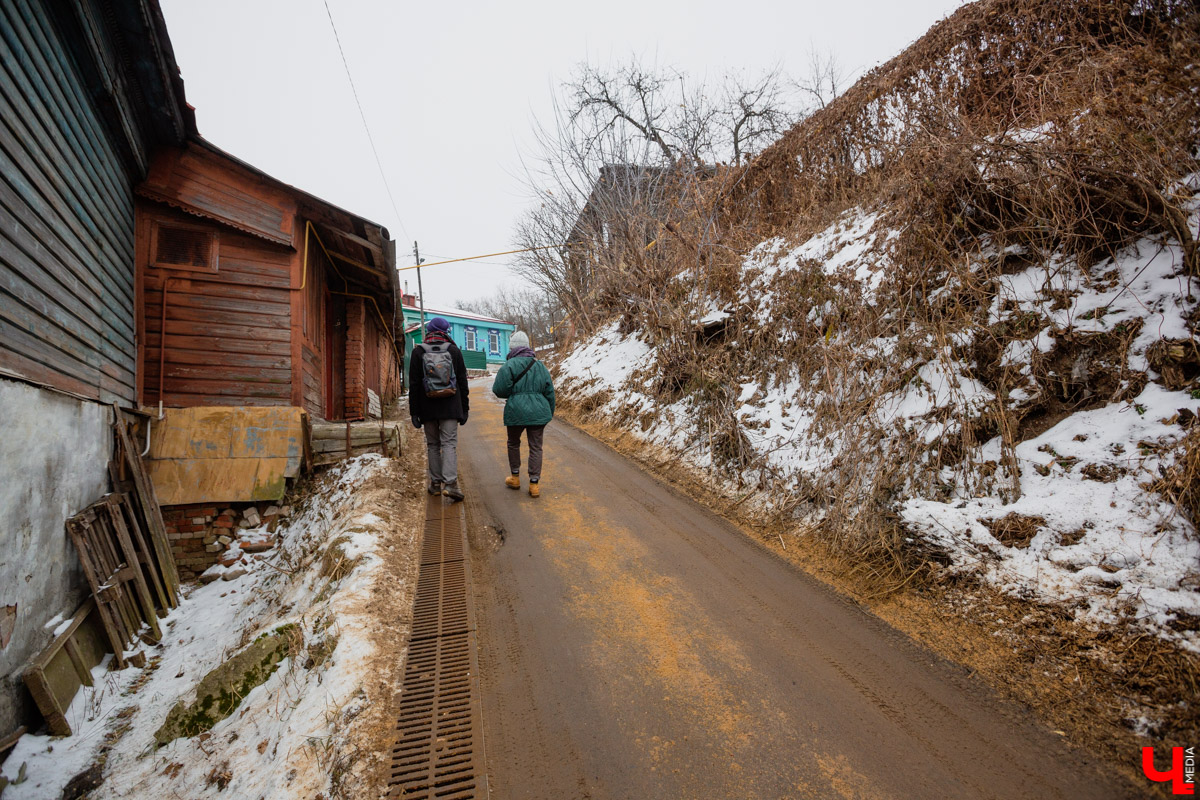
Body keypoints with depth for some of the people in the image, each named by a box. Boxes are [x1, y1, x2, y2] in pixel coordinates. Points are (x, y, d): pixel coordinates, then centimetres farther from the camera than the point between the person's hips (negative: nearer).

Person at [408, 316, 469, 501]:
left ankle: (436, 483, 15)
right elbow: (463, 383, 3)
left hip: (428, 409, 1)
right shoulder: (454, 351, 1)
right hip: (450, 408, -1)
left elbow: (414, 385, -1)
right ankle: (450, 483, -15)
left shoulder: (418, 352, 1)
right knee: (449, 444, -2)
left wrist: (414, 412, 3)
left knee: (433, 445, 12)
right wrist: (464, 409, 8)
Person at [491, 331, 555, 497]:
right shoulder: (539, 365, 7)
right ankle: (534, 484, 5)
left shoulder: (509, 365, -8)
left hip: (516, 411, -3)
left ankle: (515, 478, 28)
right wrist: (549, 413, 18)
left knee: (513, 443, 19)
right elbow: (549, 391, 10)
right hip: (538, 412, 3)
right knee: (536, 447, 6)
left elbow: (499, 390, -11)